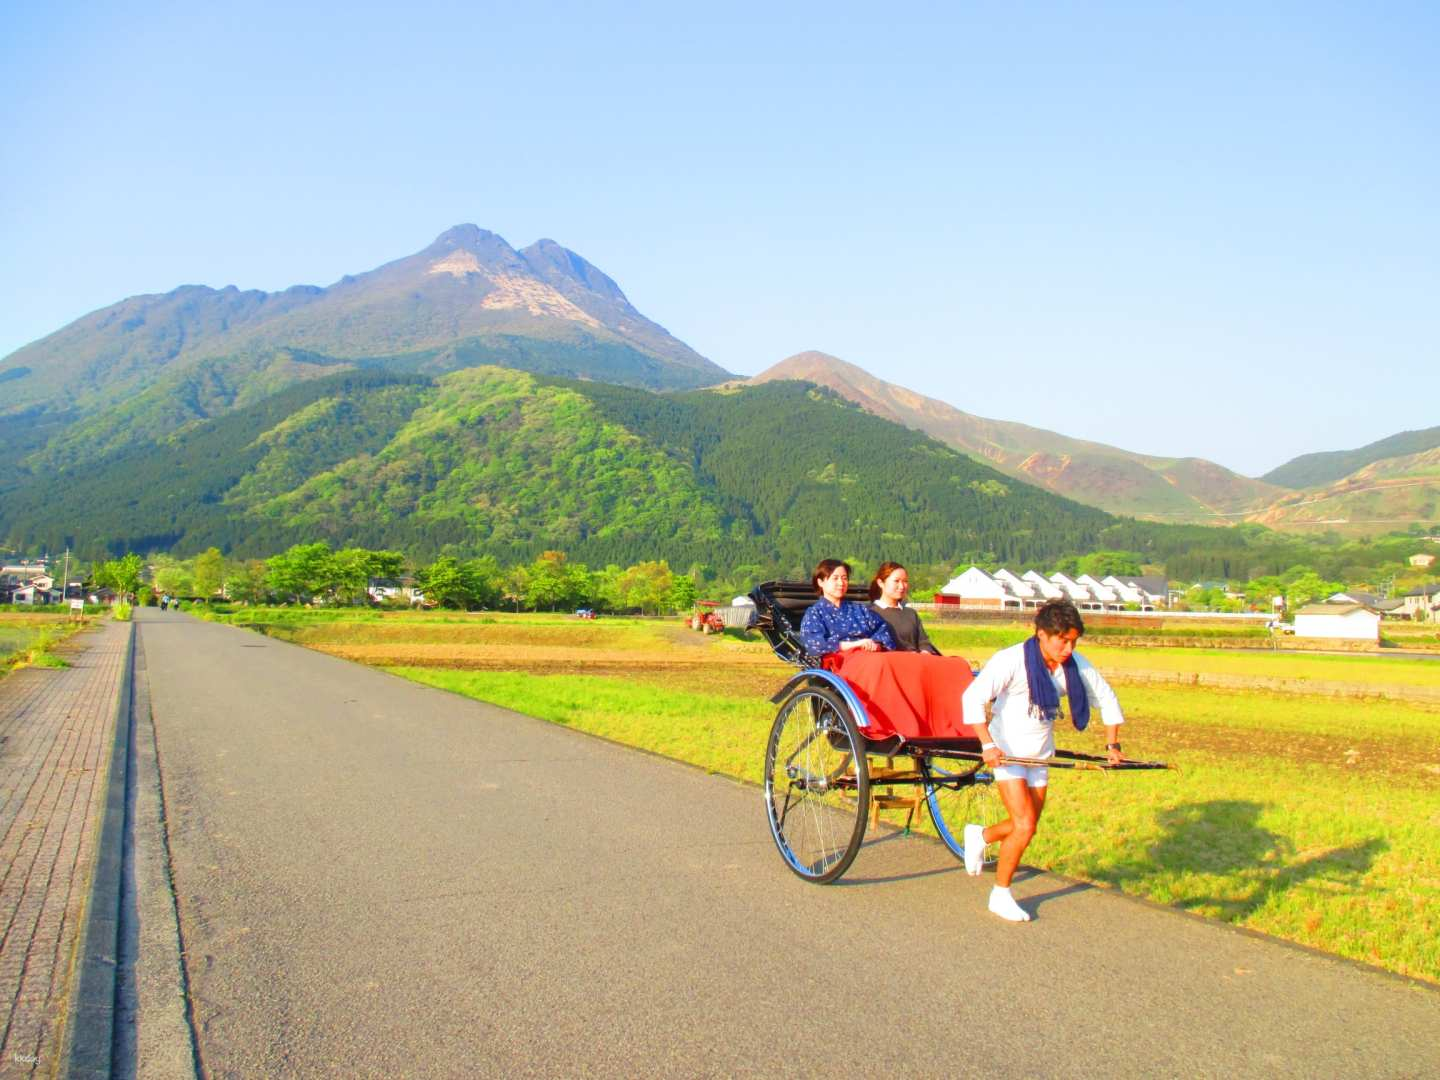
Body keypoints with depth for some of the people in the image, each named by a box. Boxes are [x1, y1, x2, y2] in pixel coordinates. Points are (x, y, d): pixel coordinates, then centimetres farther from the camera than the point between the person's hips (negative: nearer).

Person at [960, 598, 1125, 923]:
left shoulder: (1075, 664, -5)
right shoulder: (1012, 660, -22)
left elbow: (1106, 698, 10)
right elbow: (973, 697, -30)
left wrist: (1112, 744, 5)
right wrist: (987, 744, -39)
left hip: (1040, 753, 6)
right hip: (1007, 750, -6)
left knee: (1027, 825, 12)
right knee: (1025, 826, -11)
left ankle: (981, 836, 42)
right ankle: (1001, 895, 8)